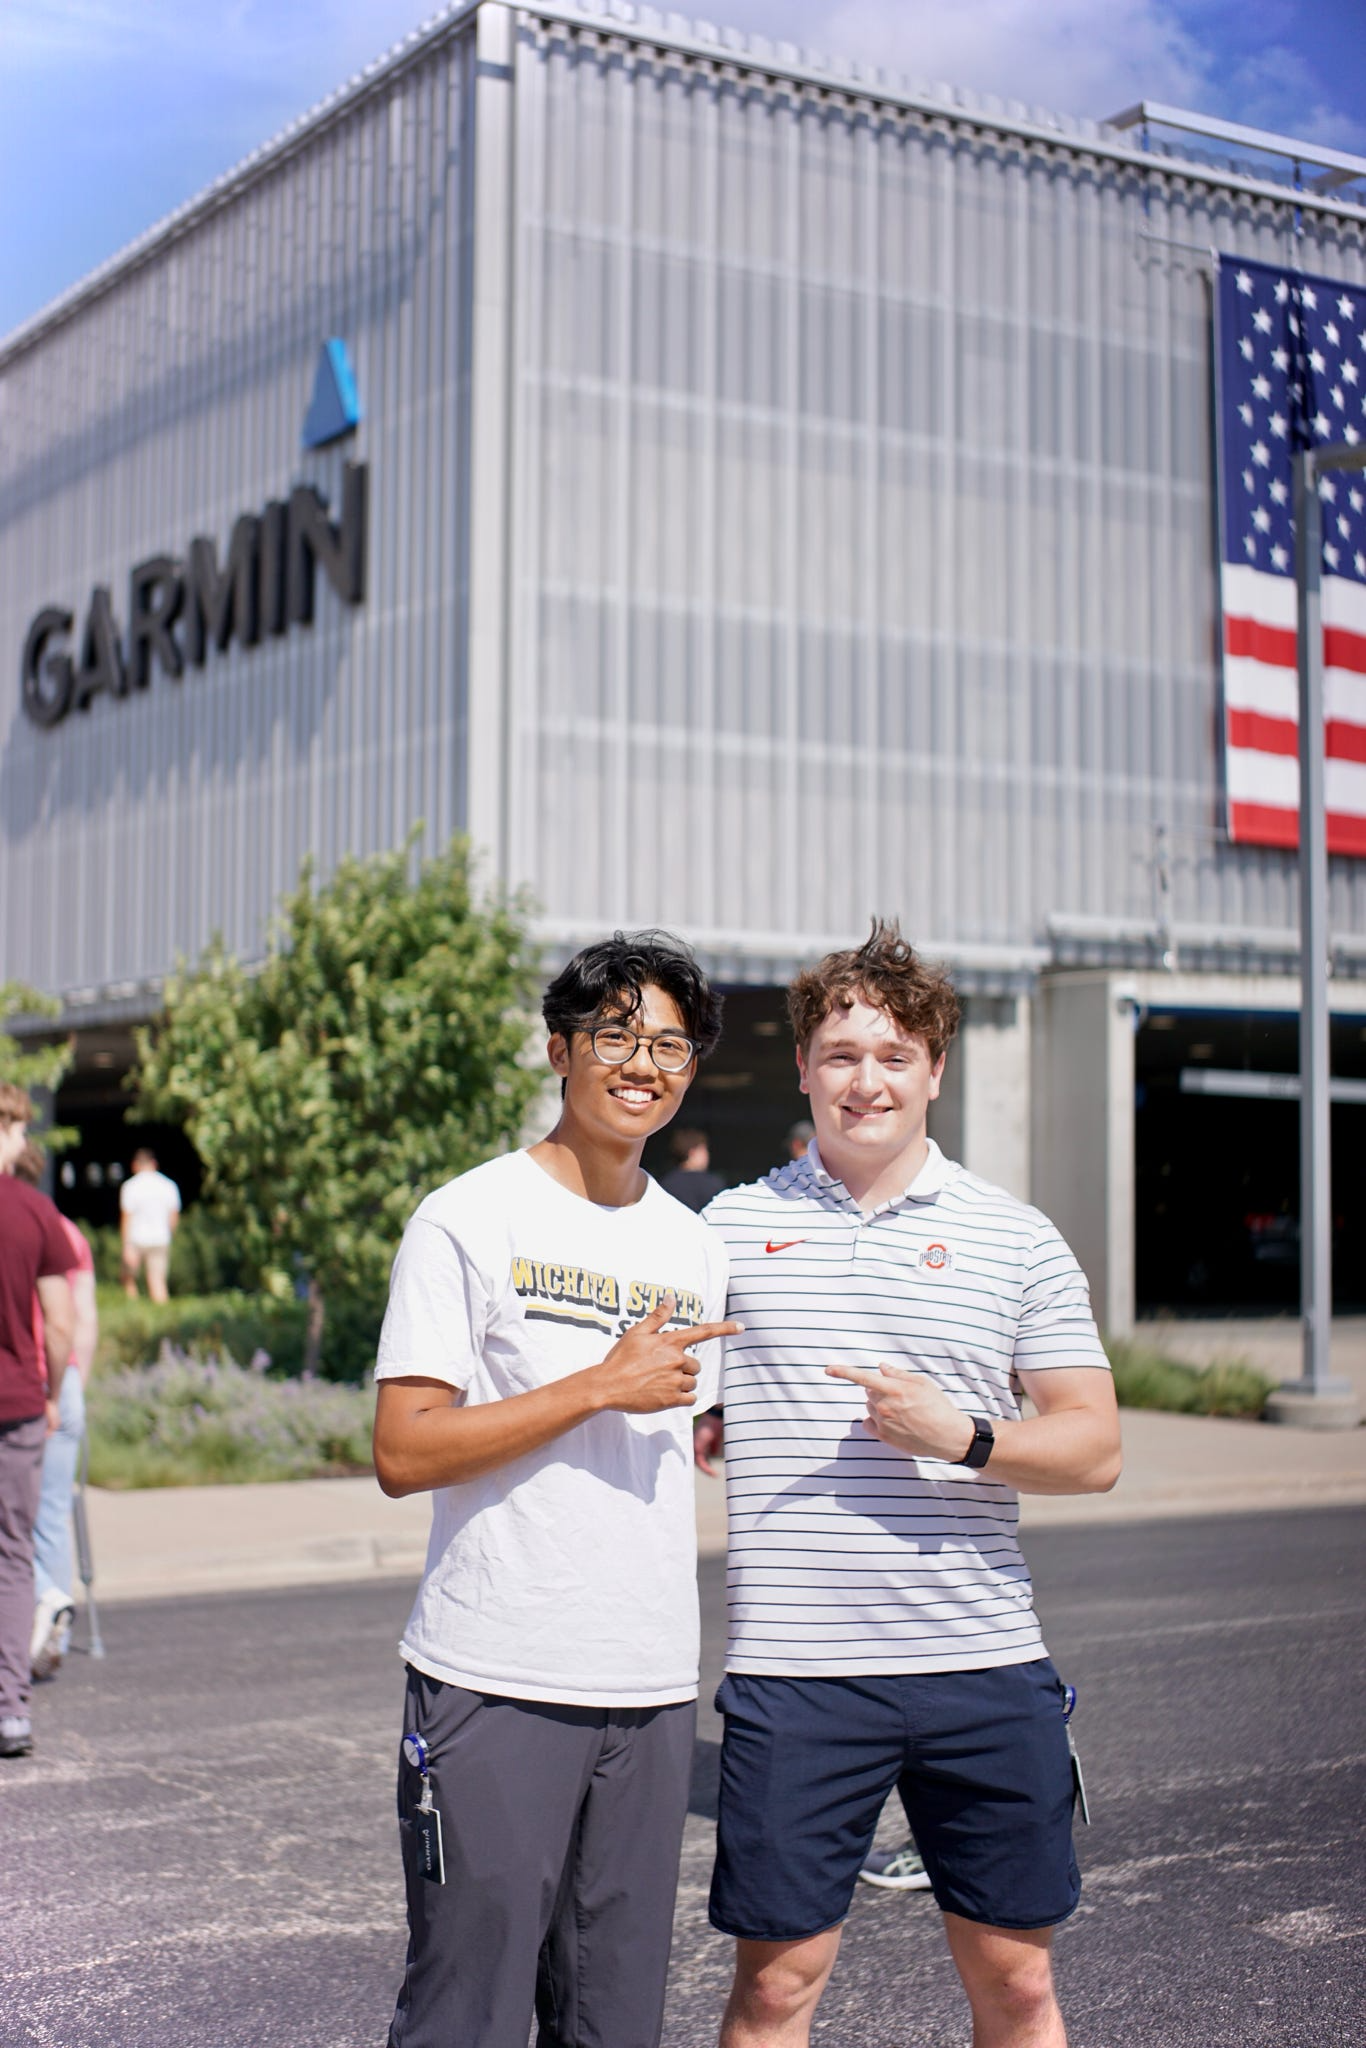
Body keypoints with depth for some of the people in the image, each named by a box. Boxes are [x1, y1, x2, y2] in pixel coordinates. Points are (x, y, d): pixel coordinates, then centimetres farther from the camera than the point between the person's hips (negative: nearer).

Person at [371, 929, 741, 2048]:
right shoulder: (471, 1219, -5)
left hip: (653, 1688, 6)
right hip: (496, 1683, -5)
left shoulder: (696, 1246, 13)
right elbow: (404, 1452, -12)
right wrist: (604, 1385, -14)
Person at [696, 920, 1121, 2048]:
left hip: (986, 1664, 1)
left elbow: (1094, 1447, 2)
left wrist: (961, 1438, -14)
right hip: (794, 1666, 0)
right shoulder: (732, 1226, 6)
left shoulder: (1018, 1238, 4)